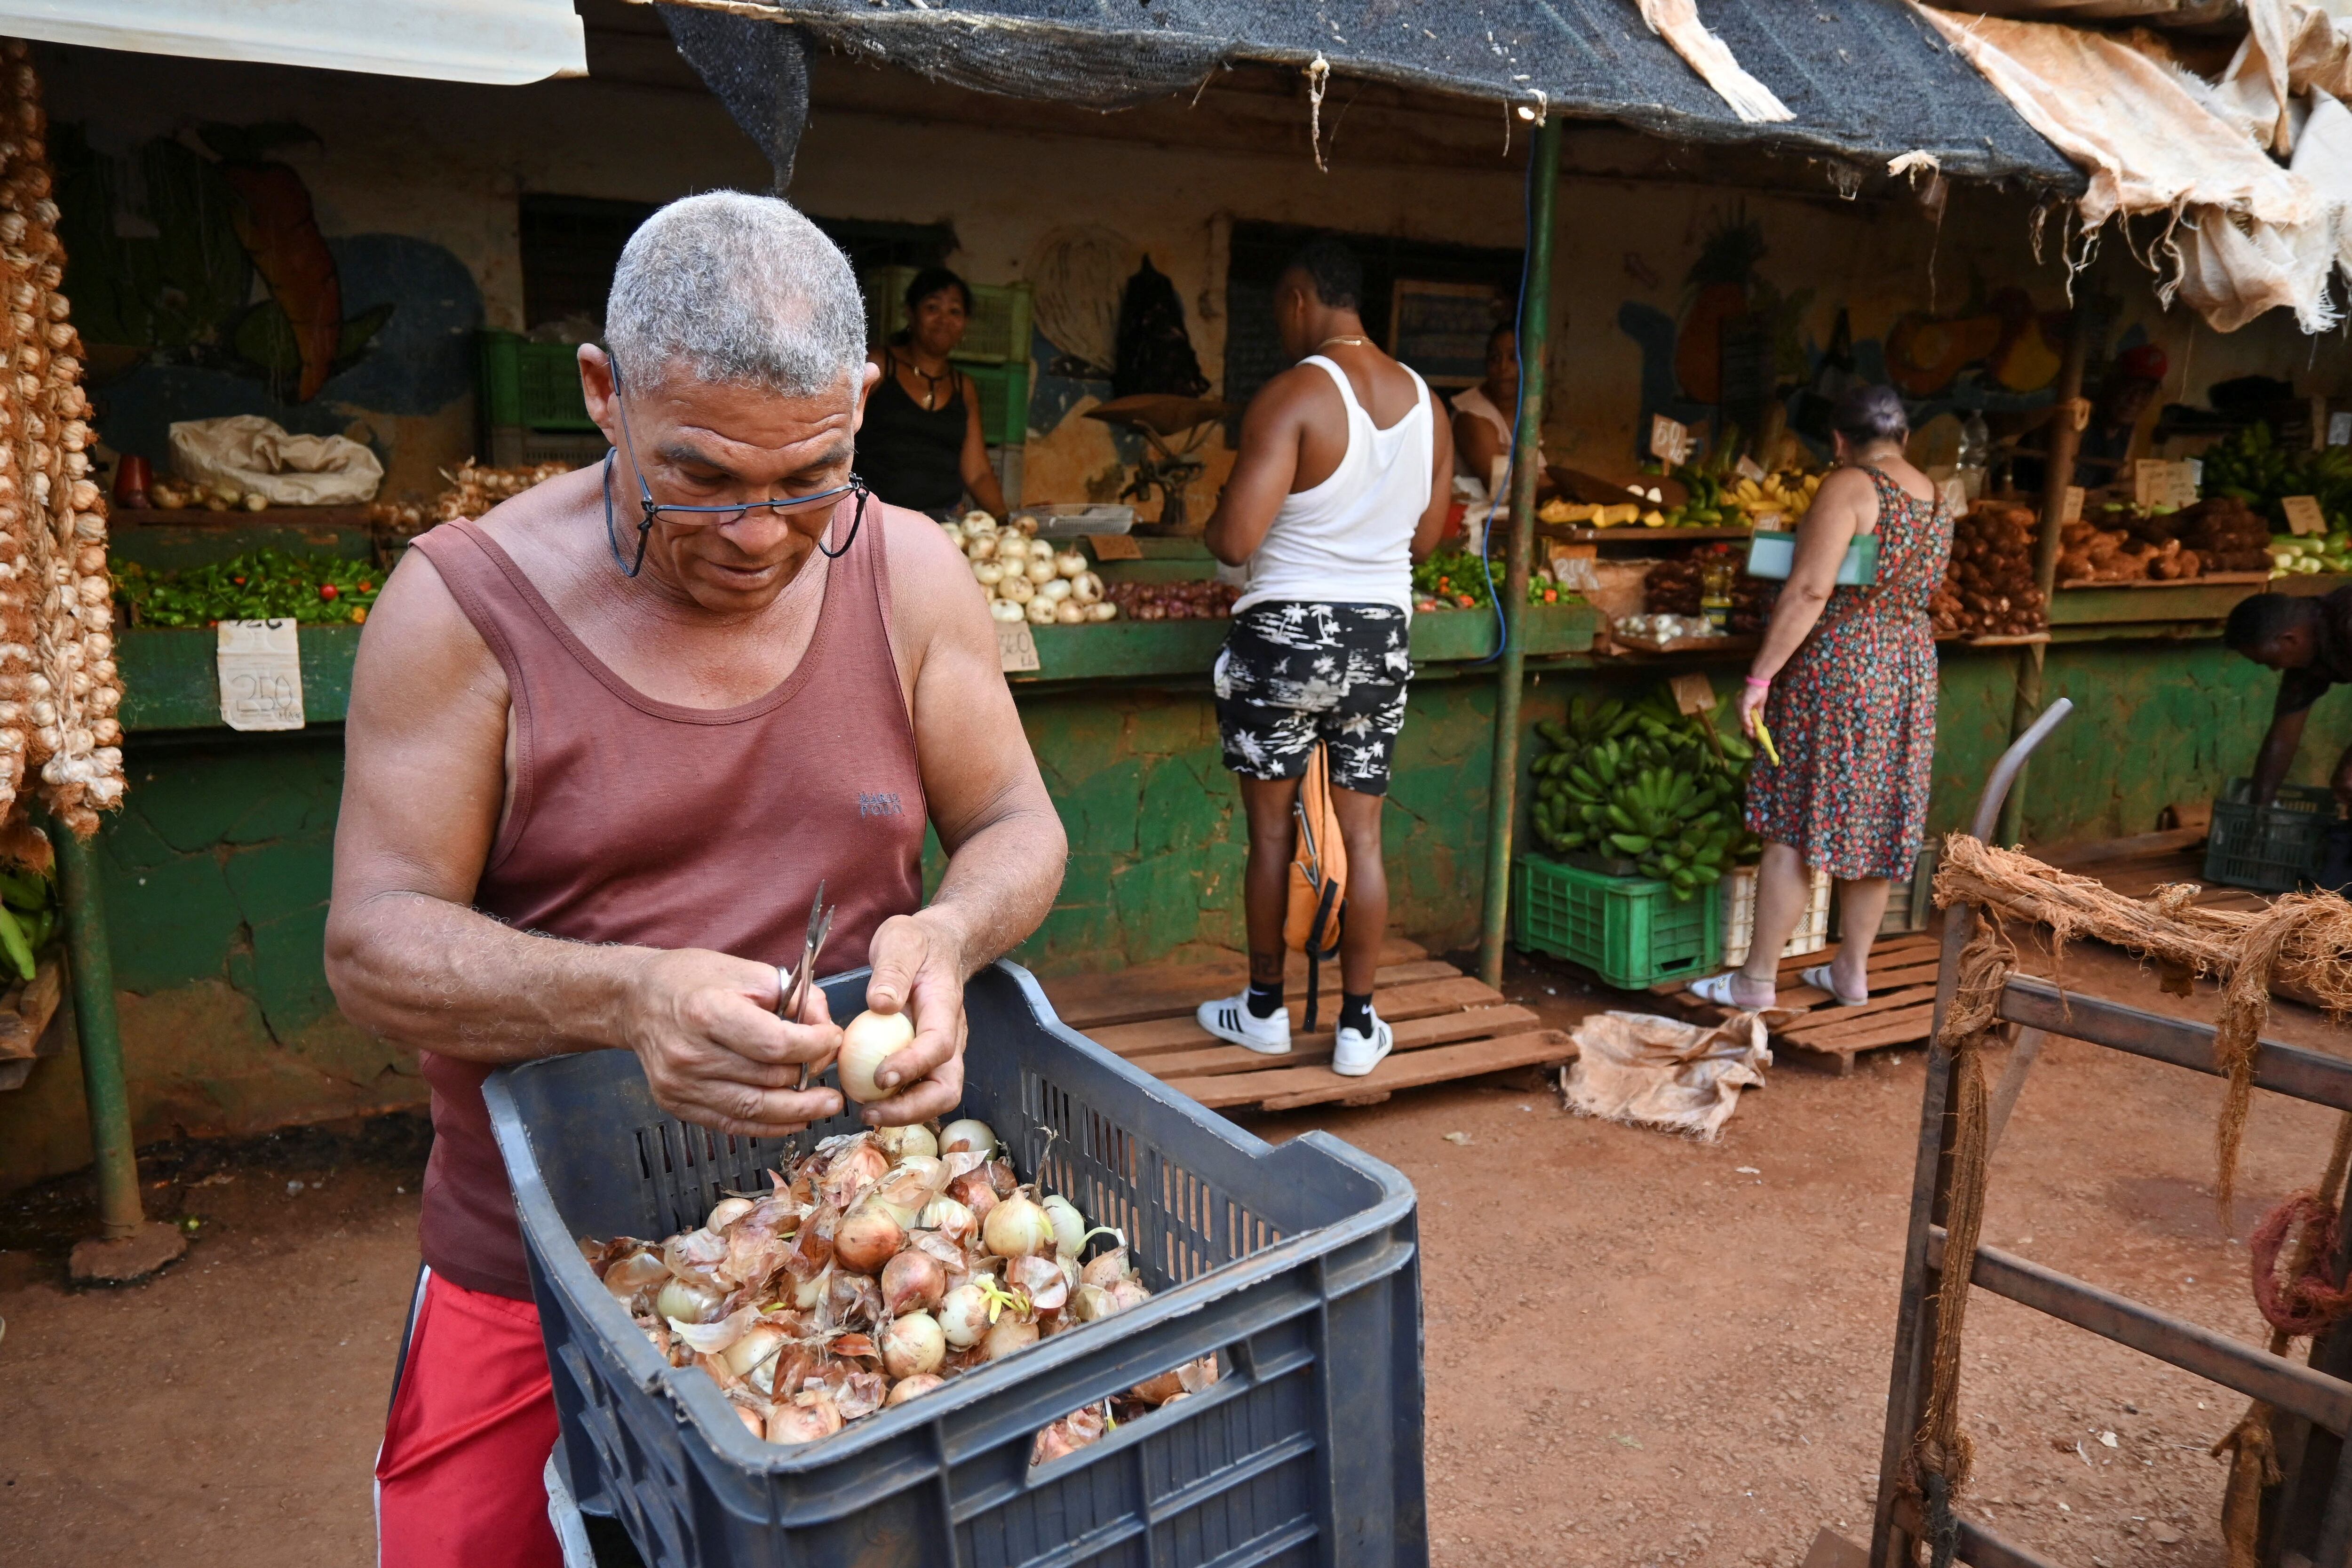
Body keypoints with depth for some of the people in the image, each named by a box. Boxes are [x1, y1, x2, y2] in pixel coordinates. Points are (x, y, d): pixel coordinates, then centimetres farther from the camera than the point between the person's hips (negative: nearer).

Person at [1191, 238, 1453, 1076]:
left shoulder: (1294, 395, -15)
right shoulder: (1424, 400, 5)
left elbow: (1234, 540, -21)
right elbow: (1425, 540, 13)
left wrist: (1212, 525, 1)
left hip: (1286, 634, -5)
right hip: (1383, 636, 5)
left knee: (1271, 829, 10)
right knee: (1363, 834, 10)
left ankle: (1264, 1008, 24)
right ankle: (1358, 1025, 17)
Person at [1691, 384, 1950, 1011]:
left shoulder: (1849, 488, -13)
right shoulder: (1934, 497, 11)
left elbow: (1811, 590, -22)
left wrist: (1759, 678, -20)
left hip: (1839, 667, -8)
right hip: (1912, 665, 8)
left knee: (1795, 825, -1)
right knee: (1876, 826, 14)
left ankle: (1757, 980, 6)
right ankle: (1852, 971, 24)